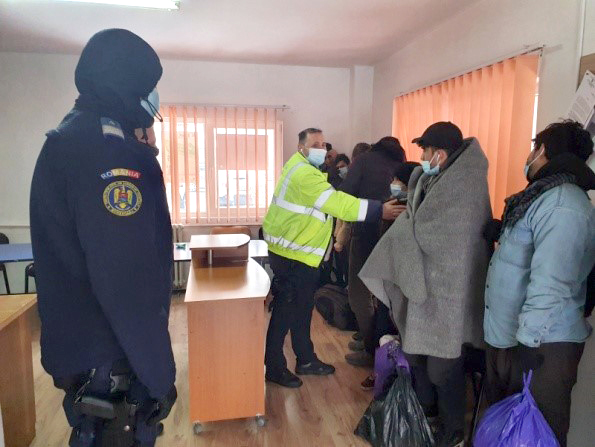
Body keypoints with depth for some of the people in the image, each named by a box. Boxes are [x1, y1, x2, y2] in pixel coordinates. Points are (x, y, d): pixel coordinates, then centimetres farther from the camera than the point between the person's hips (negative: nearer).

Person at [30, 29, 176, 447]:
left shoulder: (72, 140, 10)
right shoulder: (107, 150, -24)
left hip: (85, 349, 10)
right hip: (110, 361, -10)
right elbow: (128, 283, -28)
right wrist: (159, 374, -21)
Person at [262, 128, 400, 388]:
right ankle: (273, 367, 12)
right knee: (285, 310, -2)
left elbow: (334, 199, 14)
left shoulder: (308, 169, 14)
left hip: (300, 252, 10)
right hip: (289, 253, -10)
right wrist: (379, 210, -25)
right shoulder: (303, 174, -21)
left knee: (302, 308, 16)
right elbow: (337, 203, -27)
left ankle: (306, 360, 29)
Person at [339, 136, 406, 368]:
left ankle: (373, 350, 8)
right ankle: (370, 339, 31)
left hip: (367, 233, -6)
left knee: (359, 293, 3)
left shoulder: (366, 160, 0)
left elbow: (346, 192, -10)